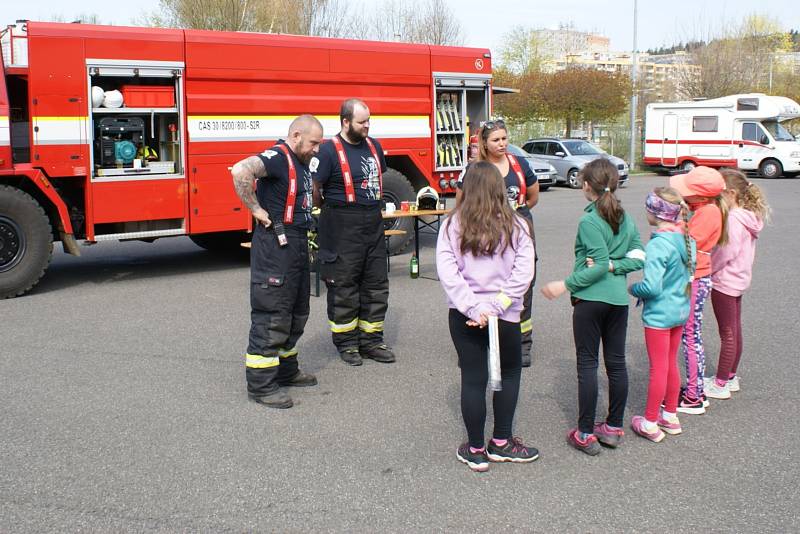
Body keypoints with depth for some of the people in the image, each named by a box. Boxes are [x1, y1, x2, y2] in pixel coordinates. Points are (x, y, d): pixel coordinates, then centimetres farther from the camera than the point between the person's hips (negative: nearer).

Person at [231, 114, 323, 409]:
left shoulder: (303, 162, 13)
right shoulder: (277, 158, -16)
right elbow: (241, 171, -35)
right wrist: (257, 210, -26)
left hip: (298, 245, 10)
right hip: (275, 244, -10)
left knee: (297, 313, 18)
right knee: (271, 315, -6)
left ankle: (286, 370, 31)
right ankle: (261, 384, 0)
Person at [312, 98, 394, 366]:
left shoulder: (374, 146, 10)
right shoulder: (330, 151, -12)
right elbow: (314, 188, -14)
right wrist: (333, 209, -1)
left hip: (373, 223, 7)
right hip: (343, 228, -7)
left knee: (377, 285, 9)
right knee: (344, 287, 2)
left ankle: (371, 341, 19)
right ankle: (346, 343, 14)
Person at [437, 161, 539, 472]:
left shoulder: (452, 226, -5)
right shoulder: (516, 226, -6)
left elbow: (447, 272, -15)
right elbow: (523, 272, -14)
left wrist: (474, 308, -17)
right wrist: (496, 306, -15)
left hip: (463, 316, 0)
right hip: (505, 317, 0)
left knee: (473, 379, 9)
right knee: (509, 373, 20)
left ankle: (476, 451, 19)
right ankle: (501, 443, 26)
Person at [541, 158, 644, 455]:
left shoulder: (589, 222, -12)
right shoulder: (626, 219, 9)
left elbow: (600, 267, -18)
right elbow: (638, 258, 2)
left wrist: (566, 285, -15)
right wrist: (614, 265, -4)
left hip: (590, 298, -6)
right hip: (619, 299, 7)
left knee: (587, 364, 0)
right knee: (616, 362, 12)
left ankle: (586, 434, 4)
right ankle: (614, 428, 21)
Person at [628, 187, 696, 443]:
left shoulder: (657, 245, -25)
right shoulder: (687, 239, 0)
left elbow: (652, 287, -28)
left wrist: (633, 288, -10)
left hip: (659, 314, -8)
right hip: (681, 310, 8)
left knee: (658, 368, 3)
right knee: (671, 364, 19)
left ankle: (650, 424, 16)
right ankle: (670, 417, 32)